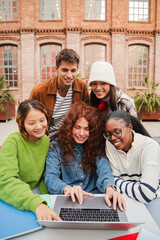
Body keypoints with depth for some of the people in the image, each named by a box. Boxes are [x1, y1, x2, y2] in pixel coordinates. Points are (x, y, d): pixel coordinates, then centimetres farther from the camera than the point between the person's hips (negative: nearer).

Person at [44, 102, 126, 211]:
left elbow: (104, 168, -12)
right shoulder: (56, 146, -1)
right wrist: (67, 189, -31)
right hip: (66, 199, -1)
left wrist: (109, 188, -34)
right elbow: (50, 177, -10)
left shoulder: (97, 145, 3)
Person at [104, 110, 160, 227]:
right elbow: (114, 179, -4)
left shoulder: (150, 146, -23)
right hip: (126, 196, 4)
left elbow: (146, 193, -29)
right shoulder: (109, 144, -7)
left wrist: (119, 185, -16)